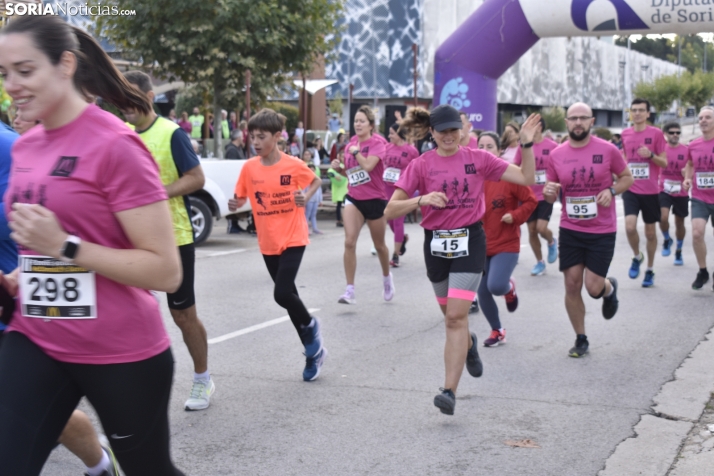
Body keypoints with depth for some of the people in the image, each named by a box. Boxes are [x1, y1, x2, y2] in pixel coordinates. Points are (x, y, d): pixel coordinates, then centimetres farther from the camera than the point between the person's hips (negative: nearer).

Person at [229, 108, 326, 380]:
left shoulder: (294, 165, -11)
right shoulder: (249, 167, -3)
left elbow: (316, 182, 6)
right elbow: (241, 198, 8)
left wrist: (306, 197, -13)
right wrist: (235, 205, -14)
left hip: (293, 240, -4)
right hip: (267, 242, 4)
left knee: (282, 294, -18)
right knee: (287, 295, 11)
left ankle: (310, 325, 14)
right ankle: (313, 350, 26)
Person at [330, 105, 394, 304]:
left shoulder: (377, 142, -12)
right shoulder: (351, 144, 5)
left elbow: (368, 165, -29)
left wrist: (356, 151, -15)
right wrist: (339, 168, -2)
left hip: (375, 199, -4)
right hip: (354, 198, 4)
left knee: (379, 245, 13)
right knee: (349, 242, -12)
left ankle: (387, 278, 42)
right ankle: (349, 290, -10)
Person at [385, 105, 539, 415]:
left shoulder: (478, 159, -1)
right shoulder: (421, 165, -2)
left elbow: (527, 178, -1)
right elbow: (391, 210, -7)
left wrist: (527, 144, -13)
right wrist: (422, 200, -22)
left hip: (469, 241, -2)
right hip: (436, 243, 2)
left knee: (456, 316, -13)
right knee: (451, 315, 17)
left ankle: (449, 391, -13)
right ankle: (468, 345, 53)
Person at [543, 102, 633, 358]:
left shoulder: (607, 150, -7)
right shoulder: (557, 155, 0)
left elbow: (627, 178, 6)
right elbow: (551, 194, 8)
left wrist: (612, 190, -14)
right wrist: (548, 192, -15)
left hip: (602, 231, -2)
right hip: (570, 230, 2)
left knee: (594, 287, -5)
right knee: (572, 285, 2)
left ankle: (610, 289, 34)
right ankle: (581, 339, 20)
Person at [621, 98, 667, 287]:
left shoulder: (656, 133, -5)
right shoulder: (625, 134, 4)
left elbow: (664, 163, -3)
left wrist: (651, 155, -21)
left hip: (650, 191, -1)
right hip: (631, 189, 2)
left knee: (650, 232, 8)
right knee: (630, 227, -17)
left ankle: (650, 270, 24)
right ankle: (637, 257, 12)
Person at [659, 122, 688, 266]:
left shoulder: (687, 150, -4)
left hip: (681, 193, 1)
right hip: (664, 190, -1)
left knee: (679, 222, 11)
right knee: (663, 217, -20)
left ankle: (679, 251, 31)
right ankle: (667, 240, 11)